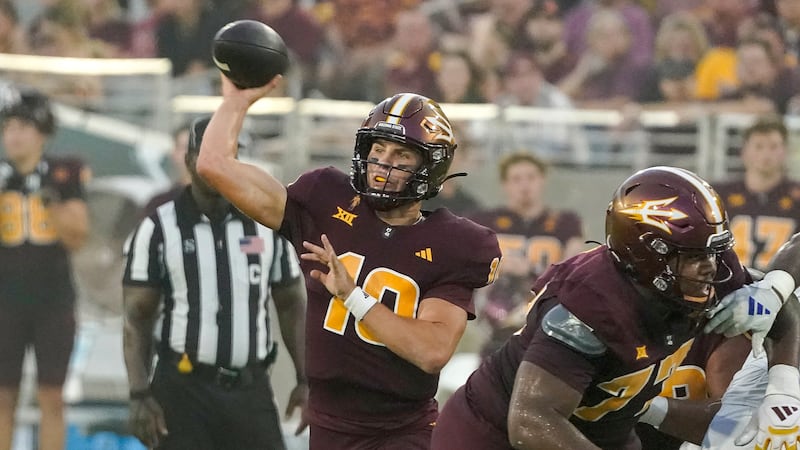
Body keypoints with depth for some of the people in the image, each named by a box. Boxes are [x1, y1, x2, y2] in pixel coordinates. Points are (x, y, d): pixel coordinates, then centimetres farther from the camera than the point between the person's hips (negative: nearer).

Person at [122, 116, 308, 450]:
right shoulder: (158, 230, -2)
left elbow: (291, 306, 13)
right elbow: (137, 319, -2)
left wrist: (305, 380, 5)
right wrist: (139, 395, -12)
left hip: (251, 390, 2)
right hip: (183, 391, -2)